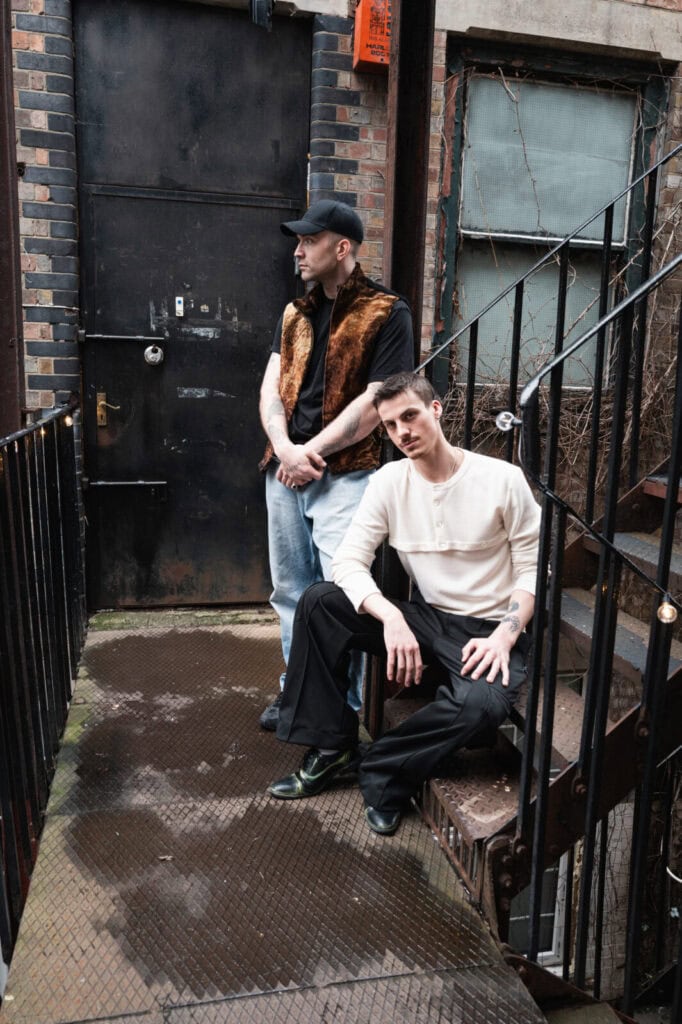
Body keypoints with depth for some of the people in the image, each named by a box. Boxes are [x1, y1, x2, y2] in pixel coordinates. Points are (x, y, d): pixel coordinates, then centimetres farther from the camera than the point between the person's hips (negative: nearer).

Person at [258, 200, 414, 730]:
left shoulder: (387, 313, -4)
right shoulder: (296, 313, 16)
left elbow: (376, 403, -12)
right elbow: (272, 387, 8)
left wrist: (312, 453, -11)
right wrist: (285, 448, -11)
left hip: (344, 477, -6)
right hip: (285, 471, 6)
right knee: (292, 591, 14)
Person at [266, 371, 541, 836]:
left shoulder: (503, 479, -10)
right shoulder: (389, 481, -2)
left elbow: (531, 568, -6)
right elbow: (350, 561, -9)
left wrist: (505, 635, -22)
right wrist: (391, 618, -27)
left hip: (488, 630, -3)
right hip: (424, 619, 4)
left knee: (482, 704, -37)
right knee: (317, 602, -15)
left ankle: (384, 772, -10)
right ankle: (331, 746, -4)